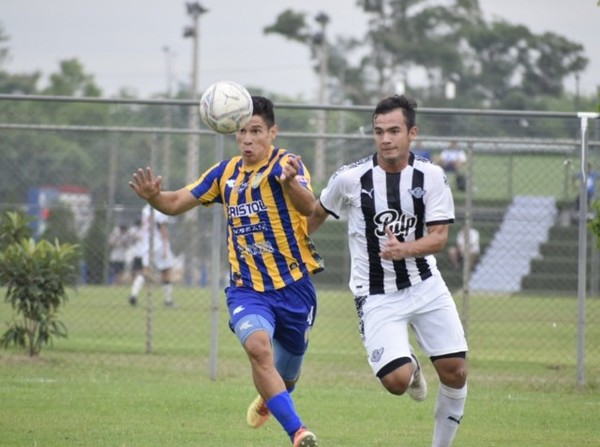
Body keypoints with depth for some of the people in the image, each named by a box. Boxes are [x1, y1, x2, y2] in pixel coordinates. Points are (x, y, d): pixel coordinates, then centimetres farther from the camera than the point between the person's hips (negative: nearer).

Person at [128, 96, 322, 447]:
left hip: (293, 287, -2)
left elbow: (308, 207, -30)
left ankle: (269, 400, 52)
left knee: (287, 371, 14)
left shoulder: (286, 164, -11)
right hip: (247, 289, 2)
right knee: (258, 348, -29)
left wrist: (290, 181, -53)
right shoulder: (226, 173, 5)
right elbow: (177, 203, 12)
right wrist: (154, 196, -11)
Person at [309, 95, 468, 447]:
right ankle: (411, 369, 21)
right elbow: (319, 213, 10)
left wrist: (404, 249, -31)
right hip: (377, 295, -2)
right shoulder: (350, 179, -10)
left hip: (426, 286, 2)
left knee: (455, 371, -6)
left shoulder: (432, 176, -8)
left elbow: (439, 237, -12)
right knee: (396, 380, -18)